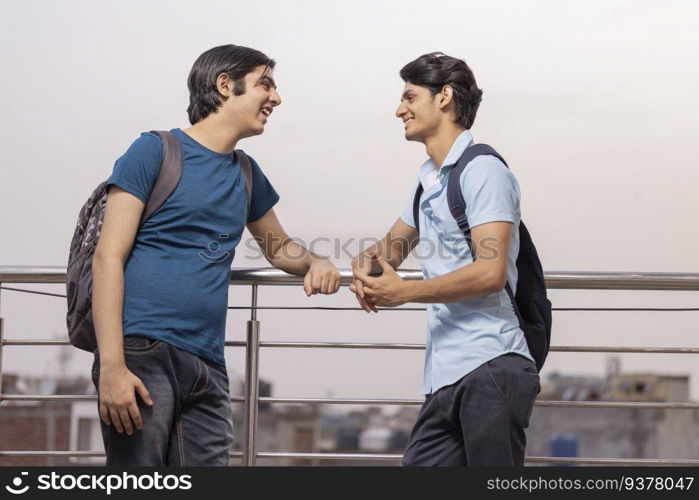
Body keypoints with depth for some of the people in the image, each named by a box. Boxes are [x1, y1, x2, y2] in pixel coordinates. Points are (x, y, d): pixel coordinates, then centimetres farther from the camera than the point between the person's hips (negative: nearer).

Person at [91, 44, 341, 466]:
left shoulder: (247, 174, 20)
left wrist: (314, 262, 9)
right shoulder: (155, 152, 0)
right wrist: (112, 367, -17)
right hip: (143, 352, -6)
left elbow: (278, 246, 36)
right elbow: (109, 257, -6)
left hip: (207, 367, 6)